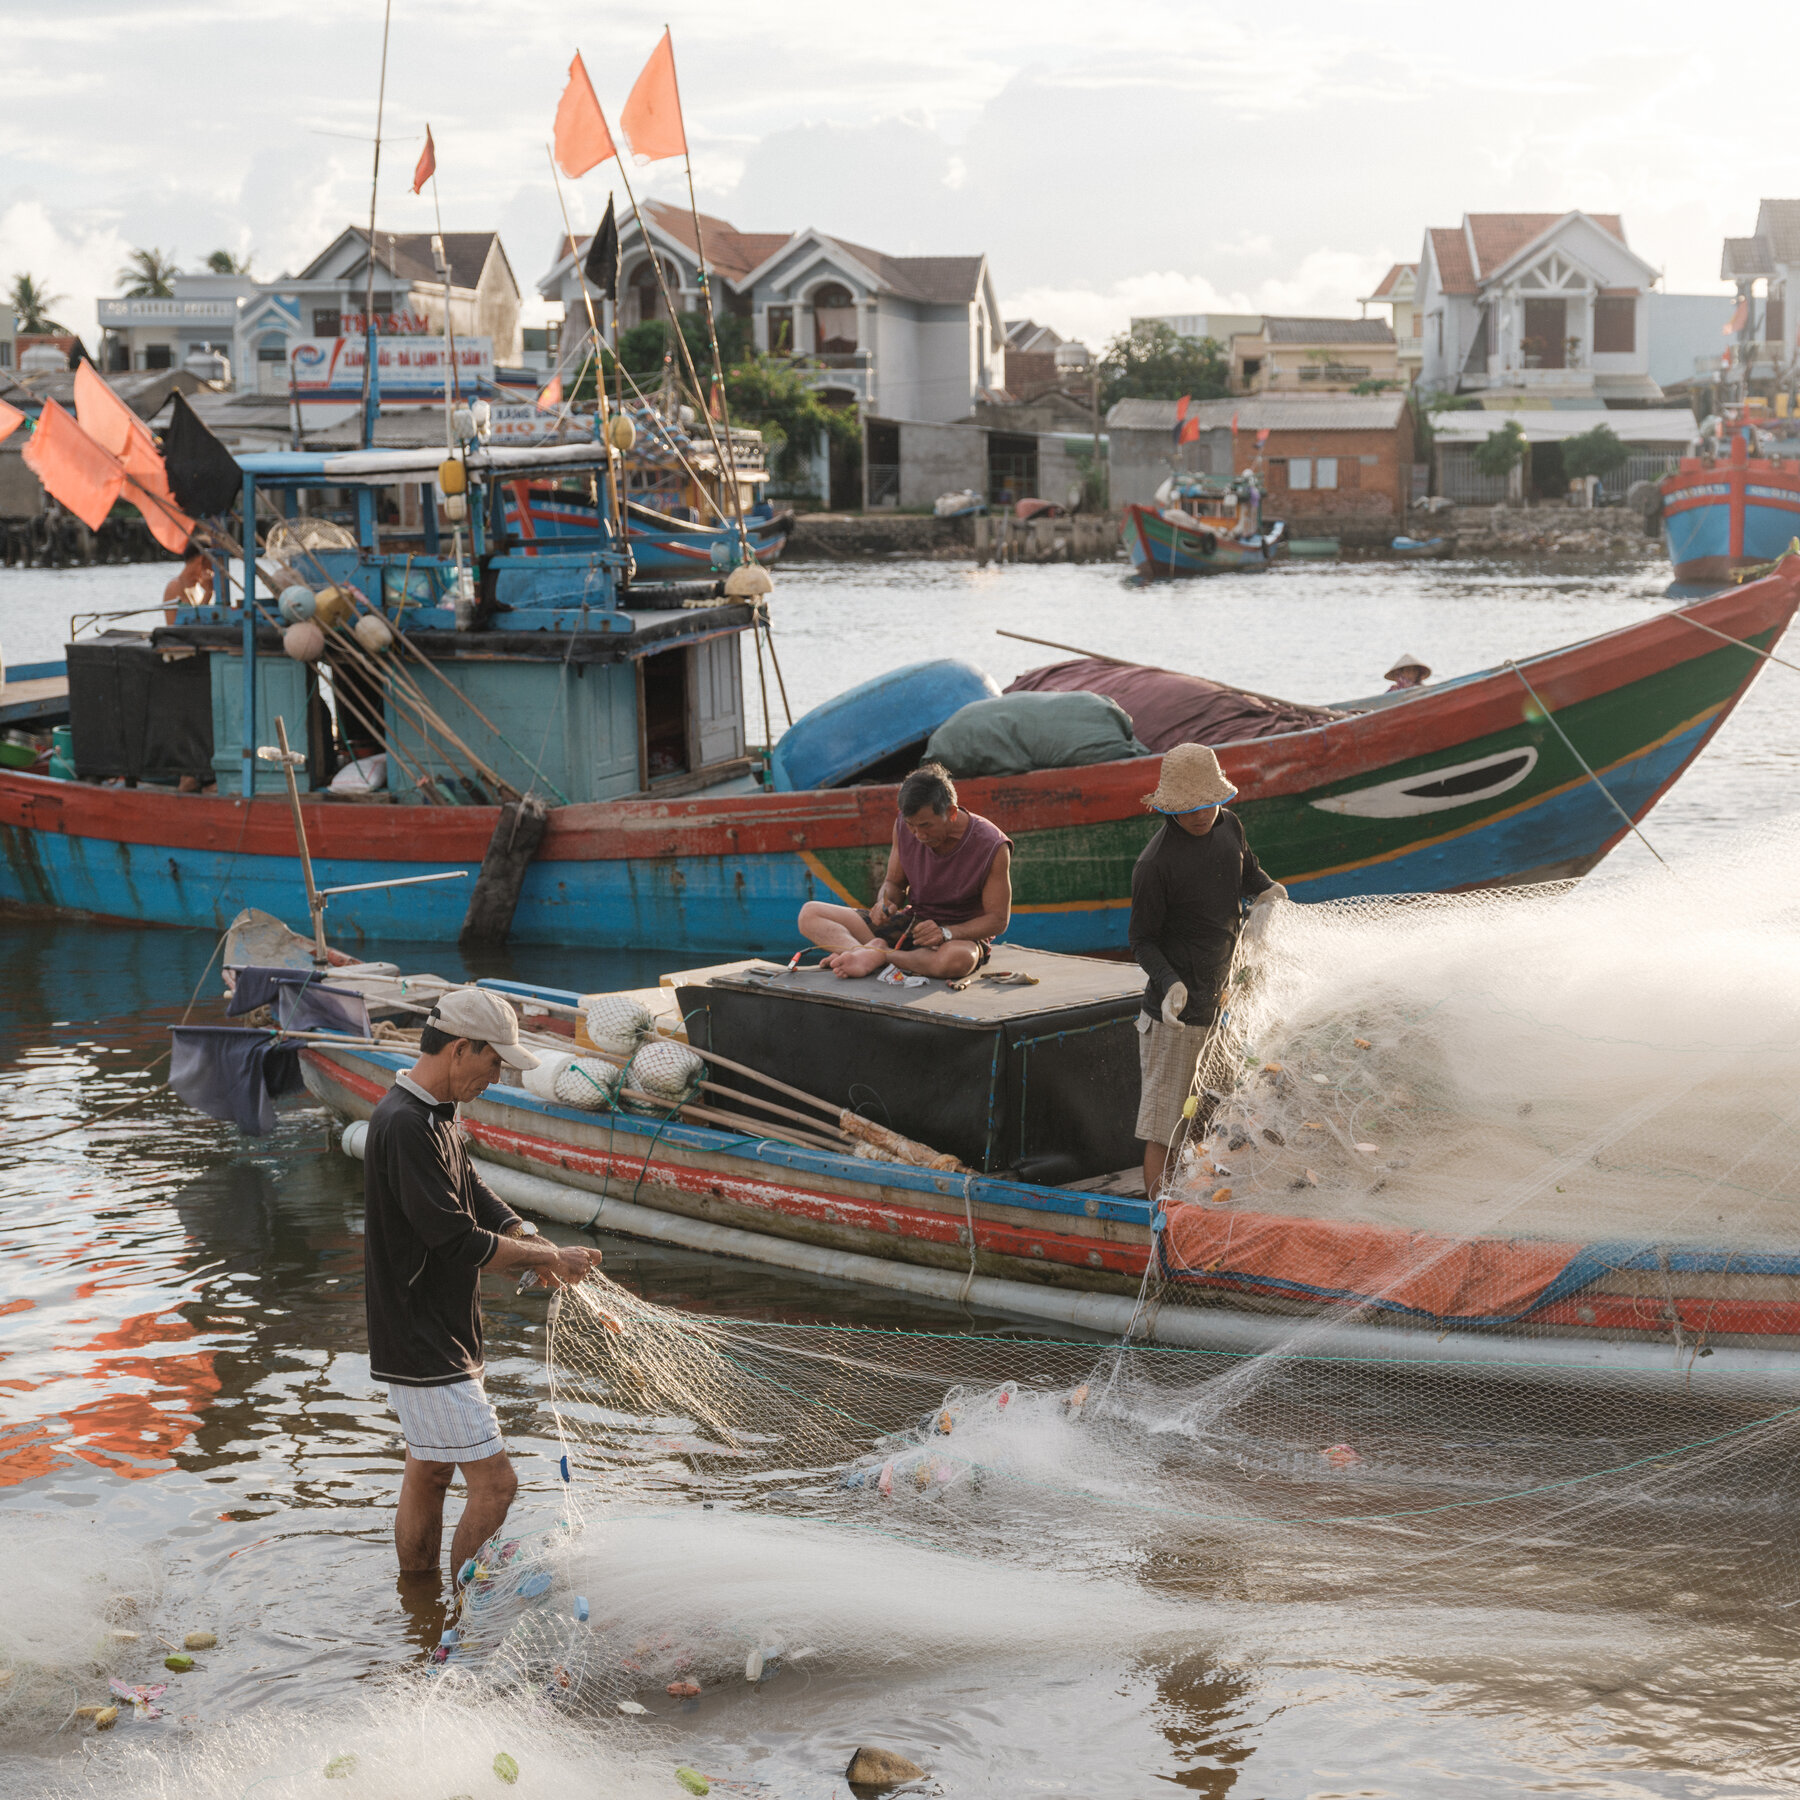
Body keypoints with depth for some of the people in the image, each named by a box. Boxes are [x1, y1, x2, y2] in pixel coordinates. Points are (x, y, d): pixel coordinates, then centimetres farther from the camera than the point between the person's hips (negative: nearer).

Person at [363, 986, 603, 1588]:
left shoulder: (431, 1117, 12)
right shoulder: (405, 1126, -23)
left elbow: (477, 1196, 13)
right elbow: (454, 1239, -25)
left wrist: (533, 1242, -7)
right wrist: (548, 1256, -14)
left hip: (434, 1338, 11)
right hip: (423, 1347, -11)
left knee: (429, 1472, 17)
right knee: (494, 1482, -8)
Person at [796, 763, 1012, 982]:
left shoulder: (992, 846, -19)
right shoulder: (905, 827, -5)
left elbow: (998, 920, -15)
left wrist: (945, 933, -31)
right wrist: (885, 903, -15)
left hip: (963, 936, -5)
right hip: (911, 922, 6)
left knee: (958, 959, -46)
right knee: (809, 914, -9)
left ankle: (879, 956, -28)